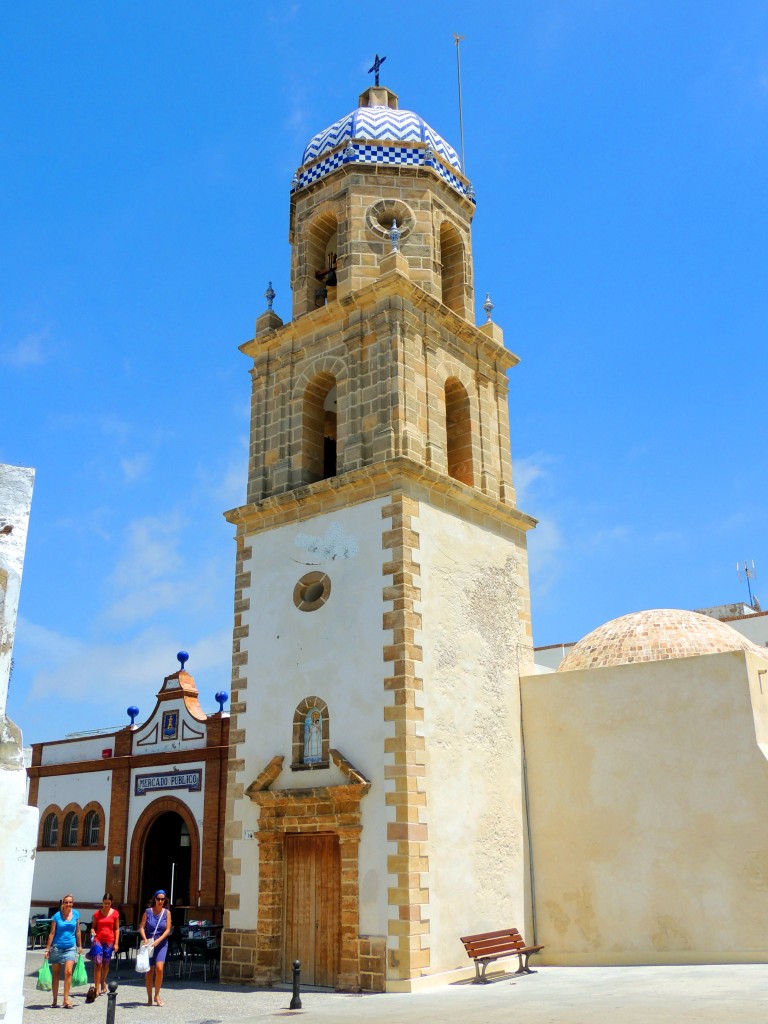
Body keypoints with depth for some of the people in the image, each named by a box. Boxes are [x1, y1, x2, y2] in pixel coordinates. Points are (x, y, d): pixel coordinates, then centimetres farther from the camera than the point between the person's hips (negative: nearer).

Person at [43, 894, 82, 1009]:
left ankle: (66, 999, -7)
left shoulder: (76, 914, 2)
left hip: (70, 948, 1)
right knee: (56, 974, 8)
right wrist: (47, 949, -3)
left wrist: (80, 946, 12)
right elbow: (52, 933, -2)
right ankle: (55, 1000, 20)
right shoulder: (57, 916, -6)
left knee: (68, 972, -13)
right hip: (57, 947, -1)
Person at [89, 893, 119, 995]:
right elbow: (93, 927, 10)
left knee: (106, 964, 10)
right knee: (98, 964, -9)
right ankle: (97, 988, -5)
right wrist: (92, 932, -12)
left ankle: (103, 981, 36)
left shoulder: (115, 913, 3)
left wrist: (116, 943, 1)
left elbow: (117, 929, 6)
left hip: (109, 941, 1)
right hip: (98, 940, -1)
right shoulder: (97, 913, 3)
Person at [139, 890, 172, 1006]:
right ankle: (149, 997, 18)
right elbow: (141, 927, -2)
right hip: (149, 944, 1)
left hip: (161, 944, -1)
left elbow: (168, 930, -3)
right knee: (149, 970, 5)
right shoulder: (148, 911, 1)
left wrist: (158, 941, -16)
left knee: (159, 968, -17)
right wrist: (145, 939, -19)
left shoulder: (167, 912, 0)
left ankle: (157, 995, -2)